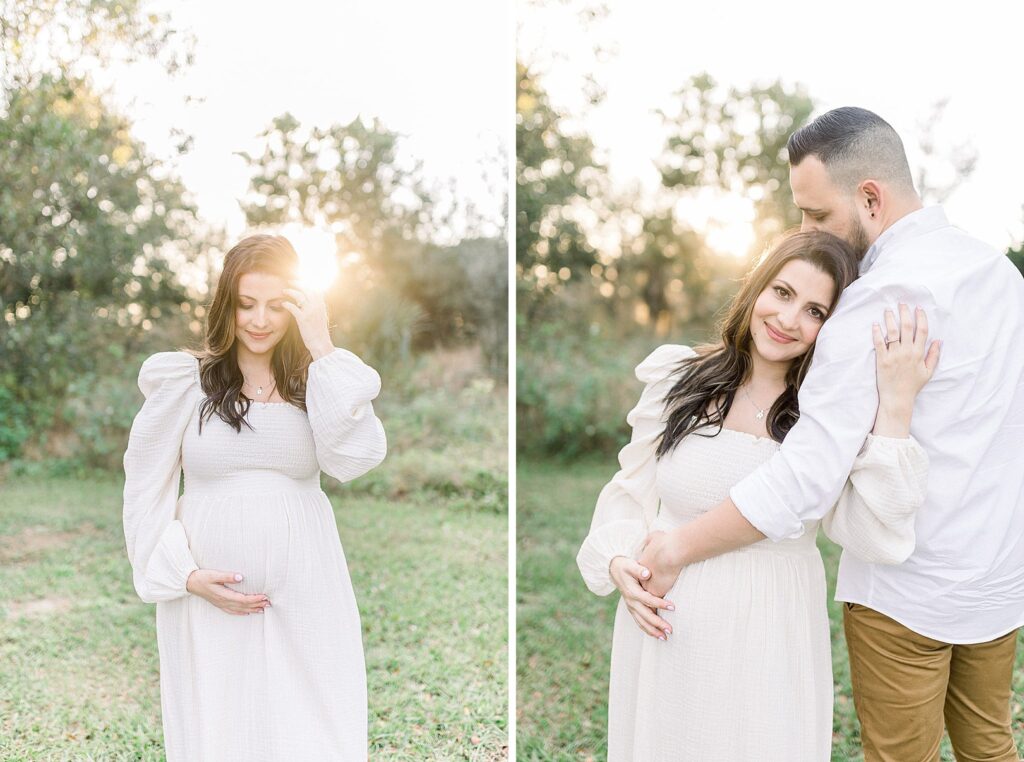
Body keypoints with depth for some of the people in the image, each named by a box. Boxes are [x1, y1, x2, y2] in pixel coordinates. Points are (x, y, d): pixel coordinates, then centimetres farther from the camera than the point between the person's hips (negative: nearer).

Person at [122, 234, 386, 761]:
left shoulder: (318, 379, 3)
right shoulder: (182, 380, -2)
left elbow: (354, 460, -15)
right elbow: (146, 492, 2)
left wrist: (323, 350, -16)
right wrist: (187, 575, -8)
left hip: (304, 598, 1)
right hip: (206, 597, -1)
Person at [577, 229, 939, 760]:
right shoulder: (678, 380, -3)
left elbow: (880, 538, -22)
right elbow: (632, 493, 6)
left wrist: (895, 406, -25)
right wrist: (617, 562, -11)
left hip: (772, 633, -1)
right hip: (669, 630, 2)